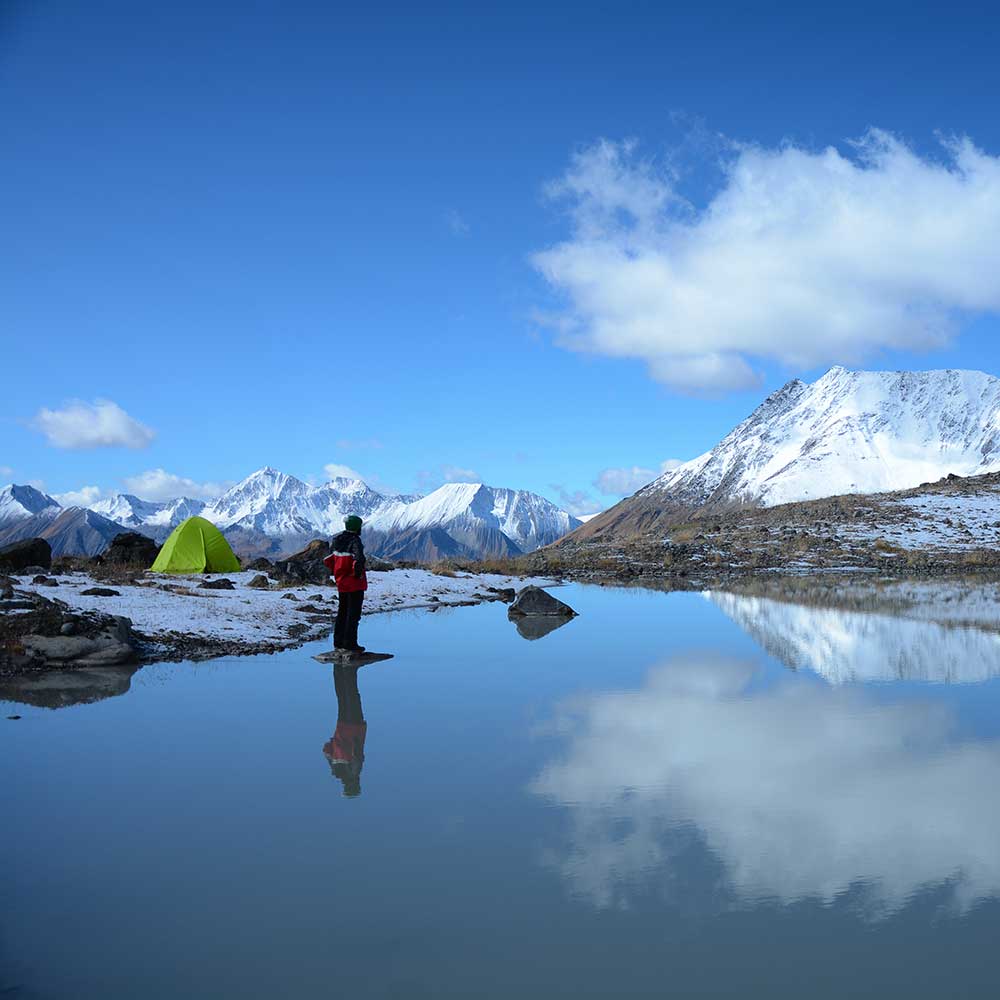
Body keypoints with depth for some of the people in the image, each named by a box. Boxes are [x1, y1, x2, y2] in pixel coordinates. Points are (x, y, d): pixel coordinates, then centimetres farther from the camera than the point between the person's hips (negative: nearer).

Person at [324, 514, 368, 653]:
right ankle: (350, 644, 2)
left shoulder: (338, 539, 4)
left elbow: (328, 560, 12)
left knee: (342, 613, 18)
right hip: (355, 584, -7)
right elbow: (359, 558, -35)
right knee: (353, 614, 1)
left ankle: (338, 642, 25)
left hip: (341, 583, 7)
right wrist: (358, 574, -19)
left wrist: (336, 573, 15)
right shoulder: (355, 541, -19)